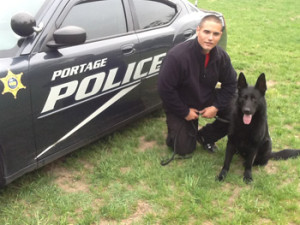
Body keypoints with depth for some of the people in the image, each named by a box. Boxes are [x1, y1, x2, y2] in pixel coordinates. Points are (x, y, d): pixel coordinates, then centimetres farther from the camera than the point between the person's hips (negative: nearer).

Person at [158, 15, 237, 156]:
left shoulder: (221, 56, -13)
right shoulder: (177, 55, -30)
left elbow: (230, 83, 0)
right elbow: (165, 89, -25)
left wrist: (216, 106, -13)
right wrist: (185, 112, -18)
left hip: (208, 100, 5)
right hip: (180, 106, -4)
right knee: (184, 149, -7)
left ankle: (205, 136, 9)